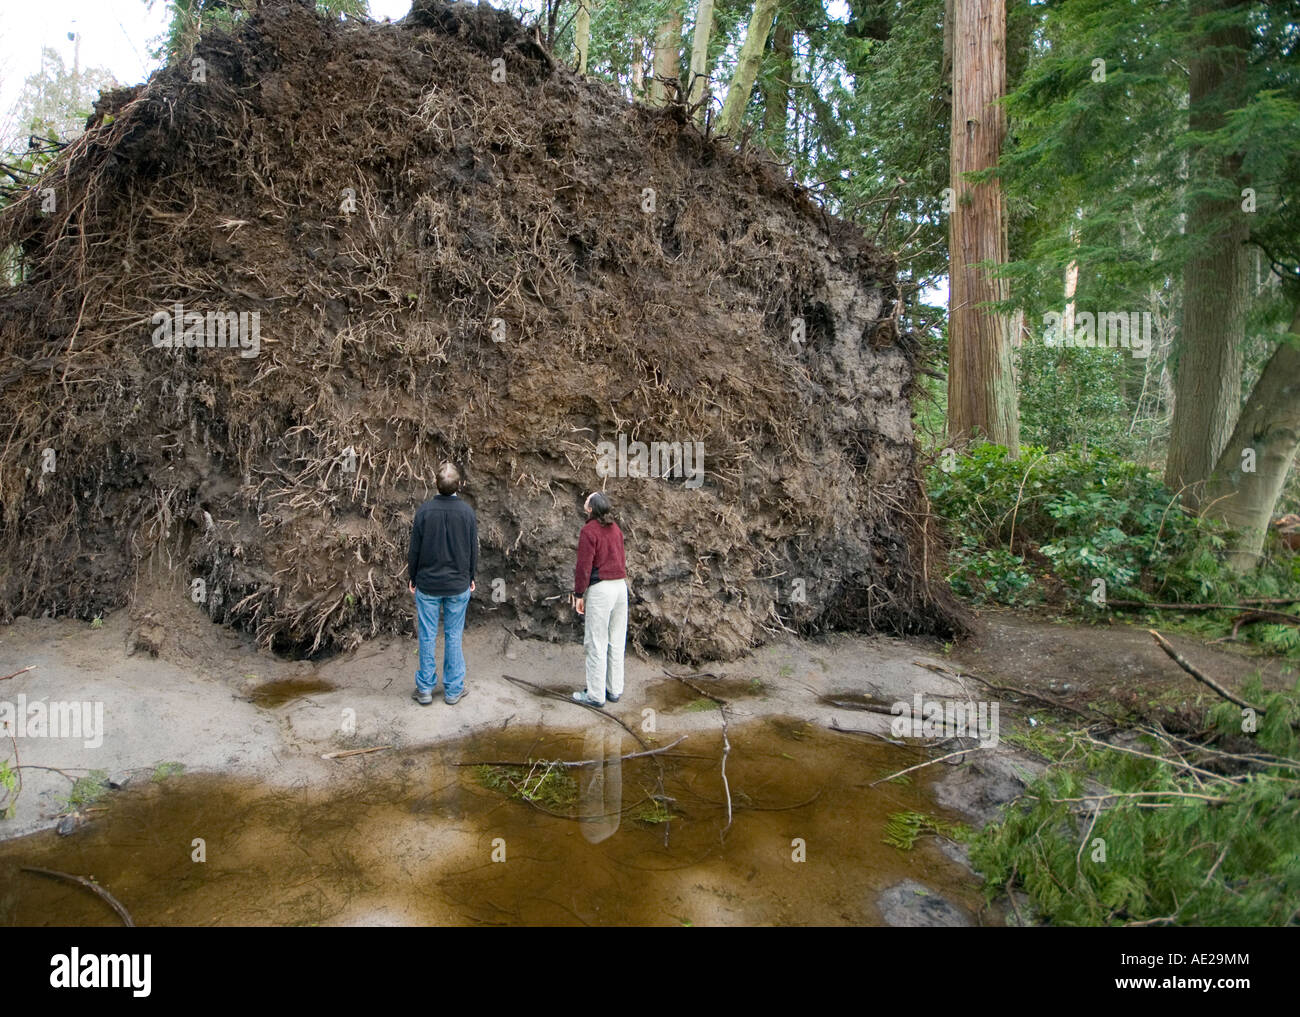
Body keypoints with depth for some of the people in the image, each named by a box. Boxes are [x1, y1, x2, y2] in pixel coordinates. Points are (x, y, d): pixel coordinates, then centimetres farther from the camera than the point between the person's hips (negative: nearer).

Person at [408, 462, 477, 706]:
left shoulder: (424, 510, -9)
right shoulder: (467, 512, -7)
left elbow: (415, 548, -3)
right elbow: (473, 549, 1)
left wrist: (413, 578, 10)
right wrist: (471, 578, 15)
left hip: (427, 584, 0)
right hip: (458, 585, 1)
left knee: (427, 636, 8)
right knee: (453, 636, 8)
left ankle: (425, 689, 17)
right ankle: (453, 690, 15)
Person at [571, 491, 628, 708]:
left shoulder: (589, 530, -12)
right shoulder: (615, 529, 10)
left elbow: (584, 566, -14)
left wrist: (578, 594, -7)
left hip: (600, 589, -7)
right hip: (620, 586, 7)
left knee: (596, 644, 1)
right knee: (616, 642, 13)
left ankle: (596, 695, 7)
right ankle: (614, 690, 21)